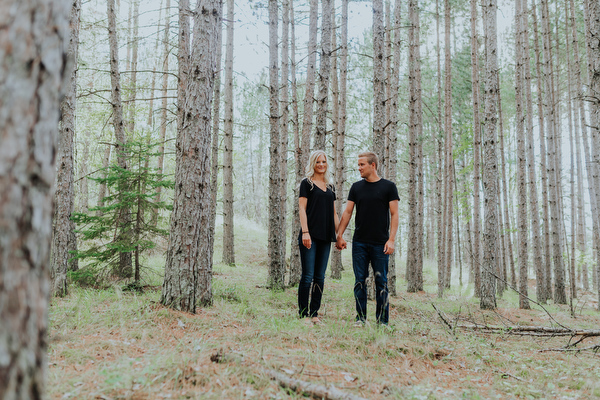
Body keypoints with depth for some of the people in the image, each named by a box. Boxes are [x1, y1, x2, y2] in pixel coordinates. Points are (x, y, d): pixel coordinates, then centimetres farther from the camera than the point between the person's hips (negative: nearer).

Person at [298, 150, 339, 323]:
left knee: (320, 277, 6)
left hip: (325, 237, 6)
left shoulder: (330, 186, 17)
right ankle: (303, 314, 2)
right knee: (308, 275, -6)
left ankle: (314, 313, 13)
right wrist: (305, 232, -17)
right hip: (310, 235, -5)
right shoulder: (307, 183, 1)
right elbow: (302, 208, -7)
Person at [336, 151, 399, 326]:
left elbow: (394, 214, -2)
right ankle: (360, 318, 12)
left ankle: (382, 320, 10)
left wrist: (391, 239, -11)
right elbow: (347, 212, 10)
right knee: (360, 282, 4)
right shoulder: (356, 187, 10)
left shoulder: (388, 187, 2)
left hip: (380, 244, -3)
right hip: (359, 243, 3)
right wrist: (339, 236, 3)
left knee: (381, 282, 2)